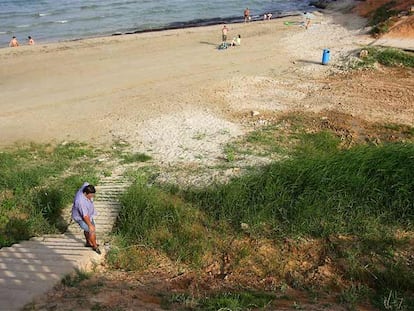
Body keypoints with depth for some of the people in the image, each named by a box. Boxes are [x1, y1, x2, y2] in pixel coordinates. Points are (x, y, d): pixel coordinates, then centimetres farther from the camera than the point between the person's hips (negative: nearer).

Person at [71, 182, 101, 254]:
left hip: (88, 213, 8)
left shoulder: (86, 187, -22)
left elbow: (86, 183, 5)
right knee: (92, 231, -2)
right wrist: (90, 225, -20)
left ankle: (88, 243, 45)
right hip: (81, 217, -8)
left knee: (87, 229, 24)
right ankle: (95, 246, 20)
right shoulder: (81, 201, -41)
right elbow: (85, 216, -32)